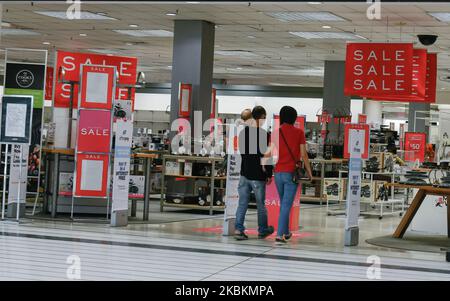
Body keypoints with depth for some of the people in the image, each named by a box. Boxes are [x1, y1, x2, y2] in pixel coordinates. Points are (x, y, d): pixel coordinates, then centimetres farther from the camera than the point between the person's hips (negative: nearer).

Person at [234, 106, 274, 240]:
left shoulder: (243, 132, 4)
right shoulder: (264, 134, -13)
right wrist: (269, 174, -4)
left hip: (244, 173, 4)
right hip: (258, 175, -4)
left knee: (242, 203, 6)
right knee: (261, 204, 10)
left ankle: (238, 229, -1)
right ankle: (262, 230, 21)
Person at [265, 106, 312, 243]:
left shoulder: (276, 132, 2)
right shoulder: (299, 132, -4)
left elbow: (269, 153, -3)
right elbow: (303, 155, -4)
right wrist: (309, 171, 6)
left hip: (278, 173, 3)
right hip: (292, 173, -3)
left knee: (283, 203, 18)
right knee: (287, 204, -4)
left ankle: (285, 232, 26)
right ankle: (280, 234, -11)